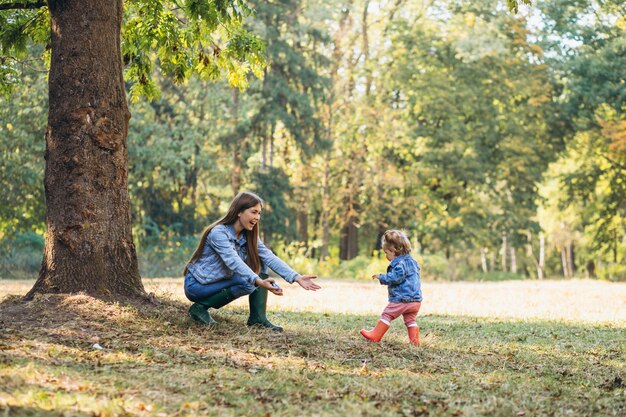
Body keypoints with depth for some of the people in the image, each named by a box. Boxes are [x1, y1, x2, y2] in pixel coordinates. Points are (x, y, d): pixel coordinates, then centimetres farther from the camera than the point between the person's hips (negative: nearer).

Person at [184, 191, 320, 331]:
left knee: (260, 263, -6)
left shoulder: (248, 236, -1)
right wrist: (259, 282, -53)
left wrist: (296, 277, -26)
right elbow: (234, 262, -39)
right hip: (196, 284, -8)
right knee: (247, 283, -27)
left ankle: (258, 317, -7)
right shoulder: (218, 233, -25)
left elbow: (269, 257, -12)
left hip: (221, 281, 8)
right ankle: (200, 307, -12)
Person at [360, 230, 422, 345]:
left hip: (401, 300, -9)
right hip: (416, 300, 9)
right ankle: (415, 341, 8)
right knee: (410, 320, 14)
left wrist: (381, 277, -11)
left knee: (387, 315, 0)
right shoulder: (412, 262, 16)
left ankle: (375, 336, 5)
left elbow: (395, 277, -23)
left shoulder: (400, 264, -15)